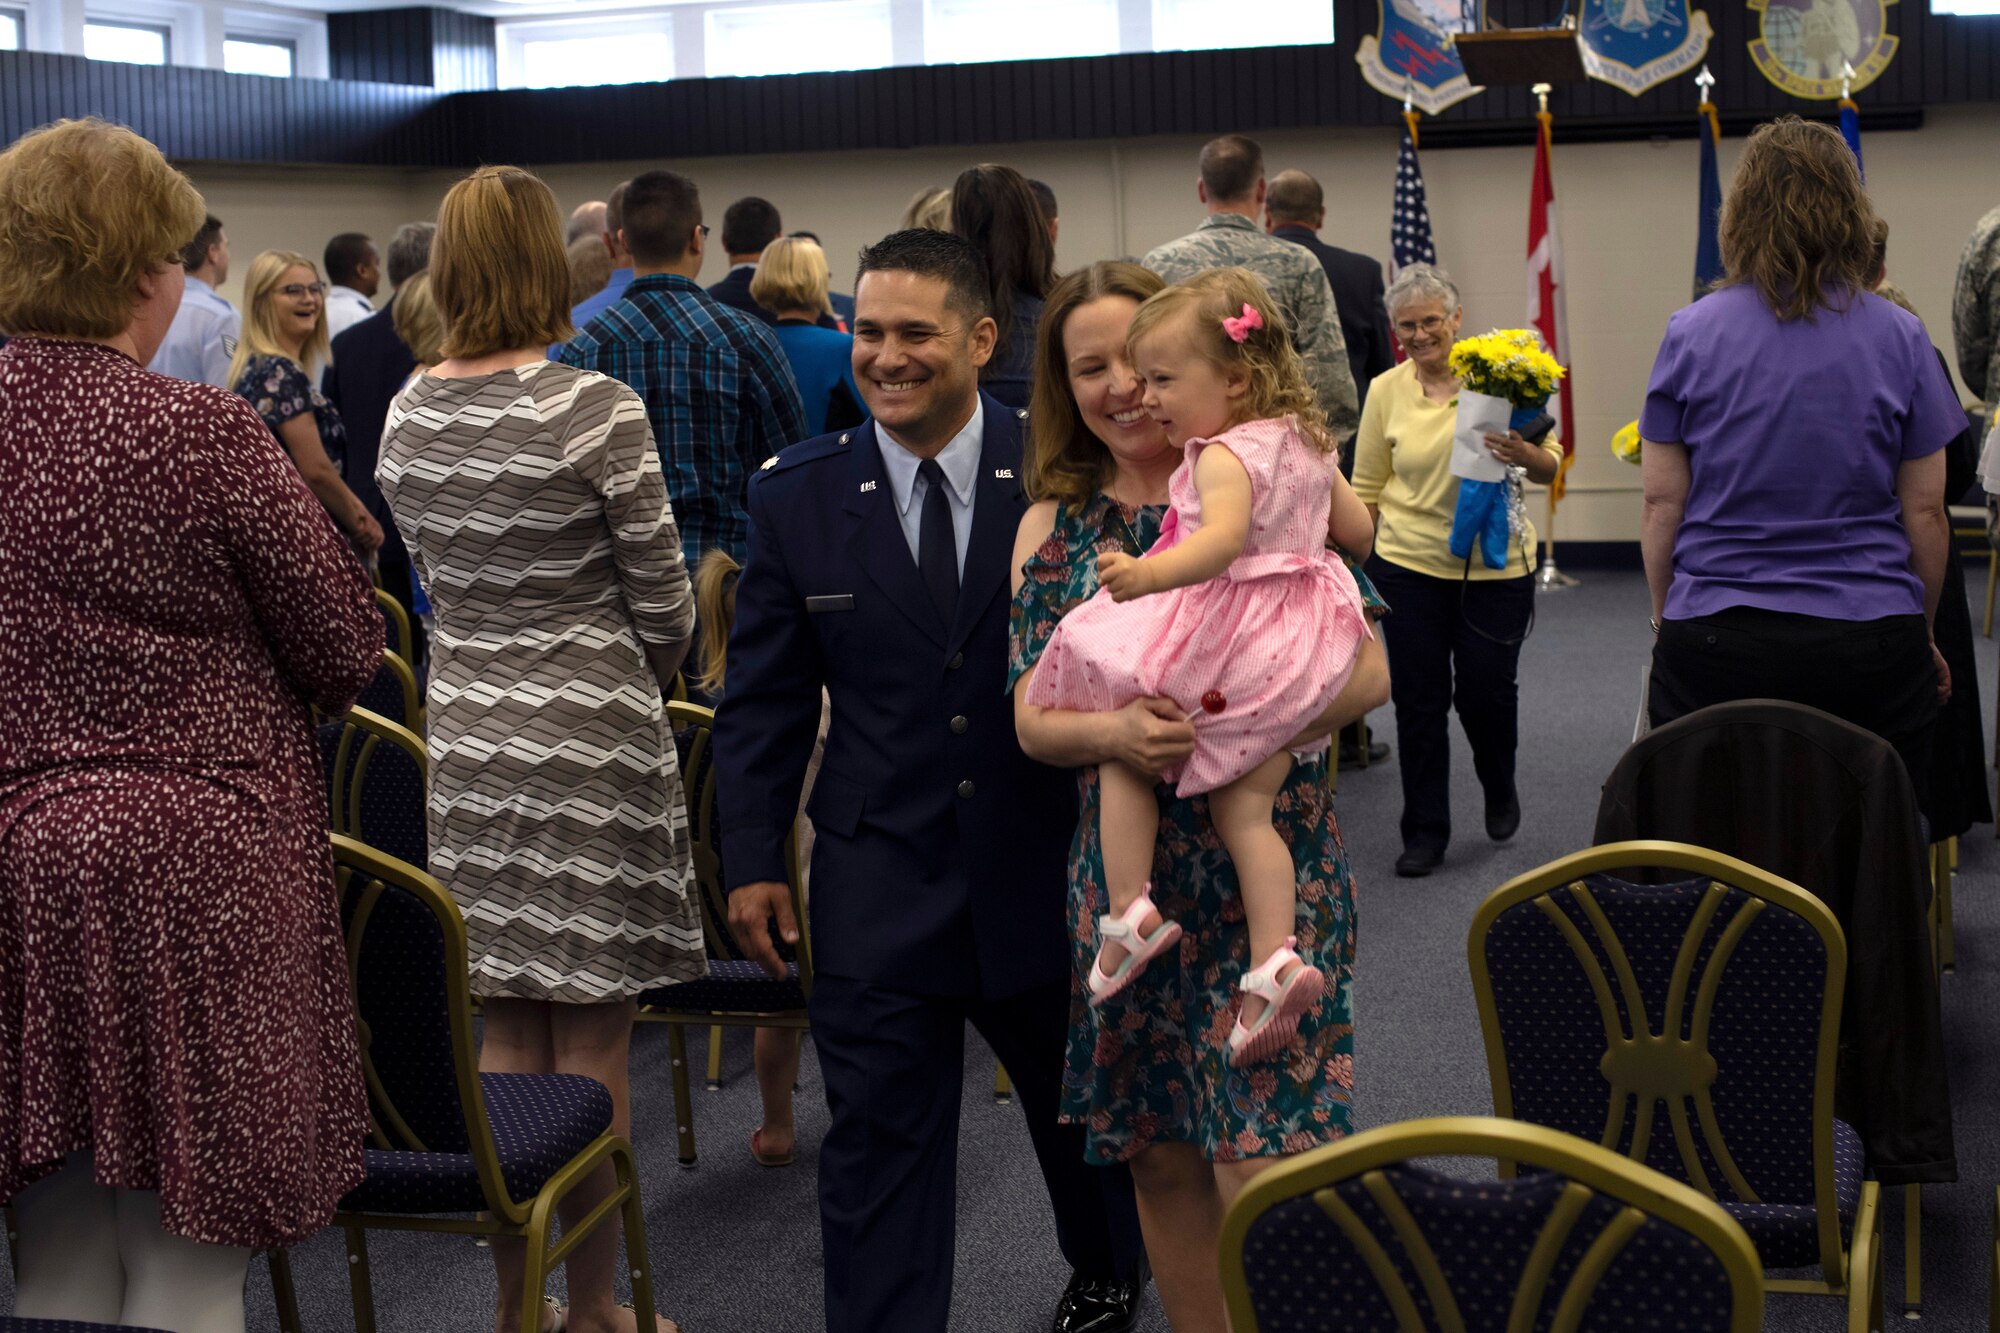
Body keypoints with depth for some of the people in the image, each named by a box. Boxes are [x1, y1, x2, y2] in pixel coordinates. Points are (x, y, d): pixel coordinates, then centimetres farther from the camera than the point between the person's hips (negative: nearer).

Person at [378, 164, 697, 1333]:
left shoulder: (408, 417, 3)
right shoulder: (597, 408, -14)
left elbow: (439, 578, 12)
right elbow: (664, 598, -7)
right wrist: (648, 687, 12)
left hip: (468, 735, 5)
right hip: (590, 736, -5)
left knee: (504, 1034, 13)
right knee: (592, 1040, 3)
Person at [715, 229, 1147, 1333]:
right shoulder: (798, 495, -3)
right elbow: (762, 695, 3)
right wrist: (753, 858, 0)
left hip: (1049, 865, 1)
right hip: (876, 887, 0)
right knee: (877, 1138, 2)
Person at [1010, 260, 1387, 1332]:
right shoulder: (1051, 525, 6)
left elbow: (1368, 668, -4)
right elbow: (1031, 717, 3)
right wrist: (1116, 733, -19)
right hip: (1125, 872, 3)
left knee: (1260, 1165, -8)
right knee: (1164, 1159, 11)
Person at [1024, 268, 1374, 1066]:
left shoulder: (1224, 456, -18)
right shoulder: (1307, 441, 9)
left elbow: (1224, 537, -37)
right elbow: (1360, 533, 17)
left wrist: (1148, 576, -53)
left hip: (1226, 648, -8)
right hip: (1299, 657, 8)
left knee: (1120, 751, 10)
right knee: (1245, 807, 10)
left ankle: (1130, 912, 2)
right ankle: (1273, 958, -2)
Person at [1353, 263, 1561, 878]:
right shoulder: (1385, 391, 2)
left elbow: (1549, 464, -2)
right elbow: (1367, 488, 8)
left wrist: (1525, 453, -23)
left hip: (1494, 565, -1)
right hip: (1410, 564, 1)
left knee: (1485, 691, 2)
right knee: (1418, 700, 4)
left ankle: (1500, 790, 33)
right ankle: (1425, 833, 15)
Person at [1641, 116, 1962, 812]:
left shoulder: (1689, 335, -1)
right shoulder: (1901, 338, 0)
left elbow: (1662, 503, 1)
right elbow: (1924, 511, 3)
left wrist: (1666, 617, 14)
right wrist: (1924, 633, 16)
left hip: (1715, 648, 0)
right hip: (1870, 649, 0)